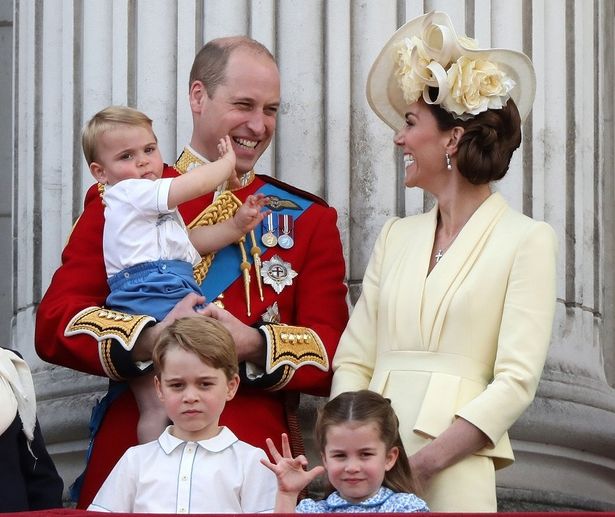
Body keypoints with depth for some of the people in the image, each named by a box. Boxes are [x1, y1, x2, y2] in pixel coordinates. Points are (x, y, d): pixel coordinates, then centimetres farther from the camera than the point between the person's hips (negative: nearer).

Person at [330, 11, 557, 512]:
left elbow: (516, 381, -9)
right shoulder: (397, 236, 15)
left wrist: (418, 464, -16)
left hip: (454, 472, -4)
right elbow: (353, 360, 11)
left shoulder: (527, 240, -1)